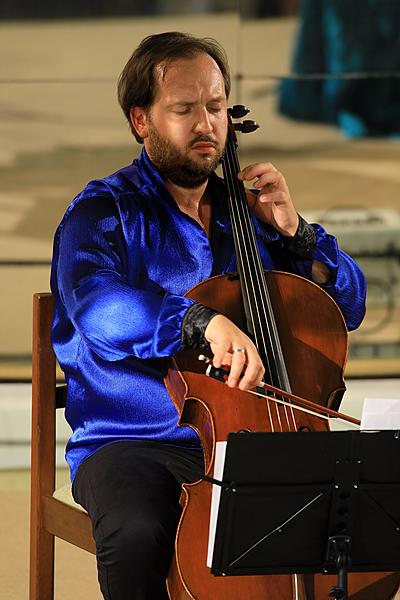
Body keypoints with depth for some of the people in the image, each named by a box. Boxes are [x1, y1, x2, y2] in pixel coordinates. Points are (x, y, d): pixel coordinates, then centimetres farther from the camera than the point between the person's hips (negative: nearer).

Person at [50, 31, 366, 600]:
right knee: (136, 538, -36)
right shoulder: (103, 212, -2)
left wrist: (291, 230, 1)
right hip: (135, 442, -4)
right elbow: (98, 308, -24)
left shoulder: (245, 211, 15)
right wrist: (204, 320, -40)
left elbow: (348, 304, 18)